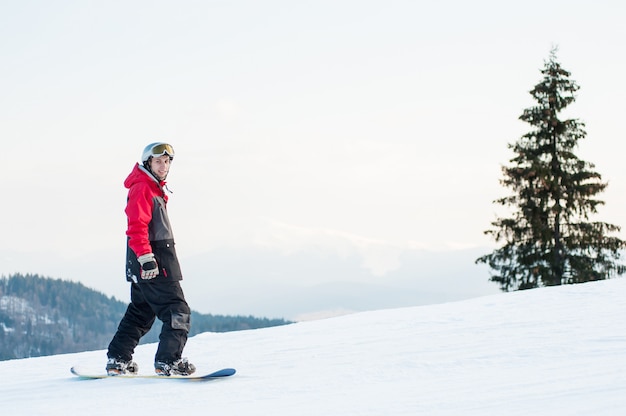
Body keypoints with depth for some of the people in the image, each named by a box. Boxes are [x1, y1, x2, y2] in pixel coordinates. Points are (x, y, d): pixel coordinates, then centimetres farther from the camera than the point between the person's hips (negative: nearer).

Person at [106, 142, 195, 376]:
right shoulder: (142, 189, -12)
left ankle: (118, 360, 19)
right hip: (152, 264, -11)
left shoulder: (154, 189, 20)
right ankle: (167, 361, -11)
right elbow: (137, 227, -21)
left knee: (140, 313, 15)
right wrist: (146, 258, -28)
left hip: (149, 263, 11)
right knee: (178, 312, -11)